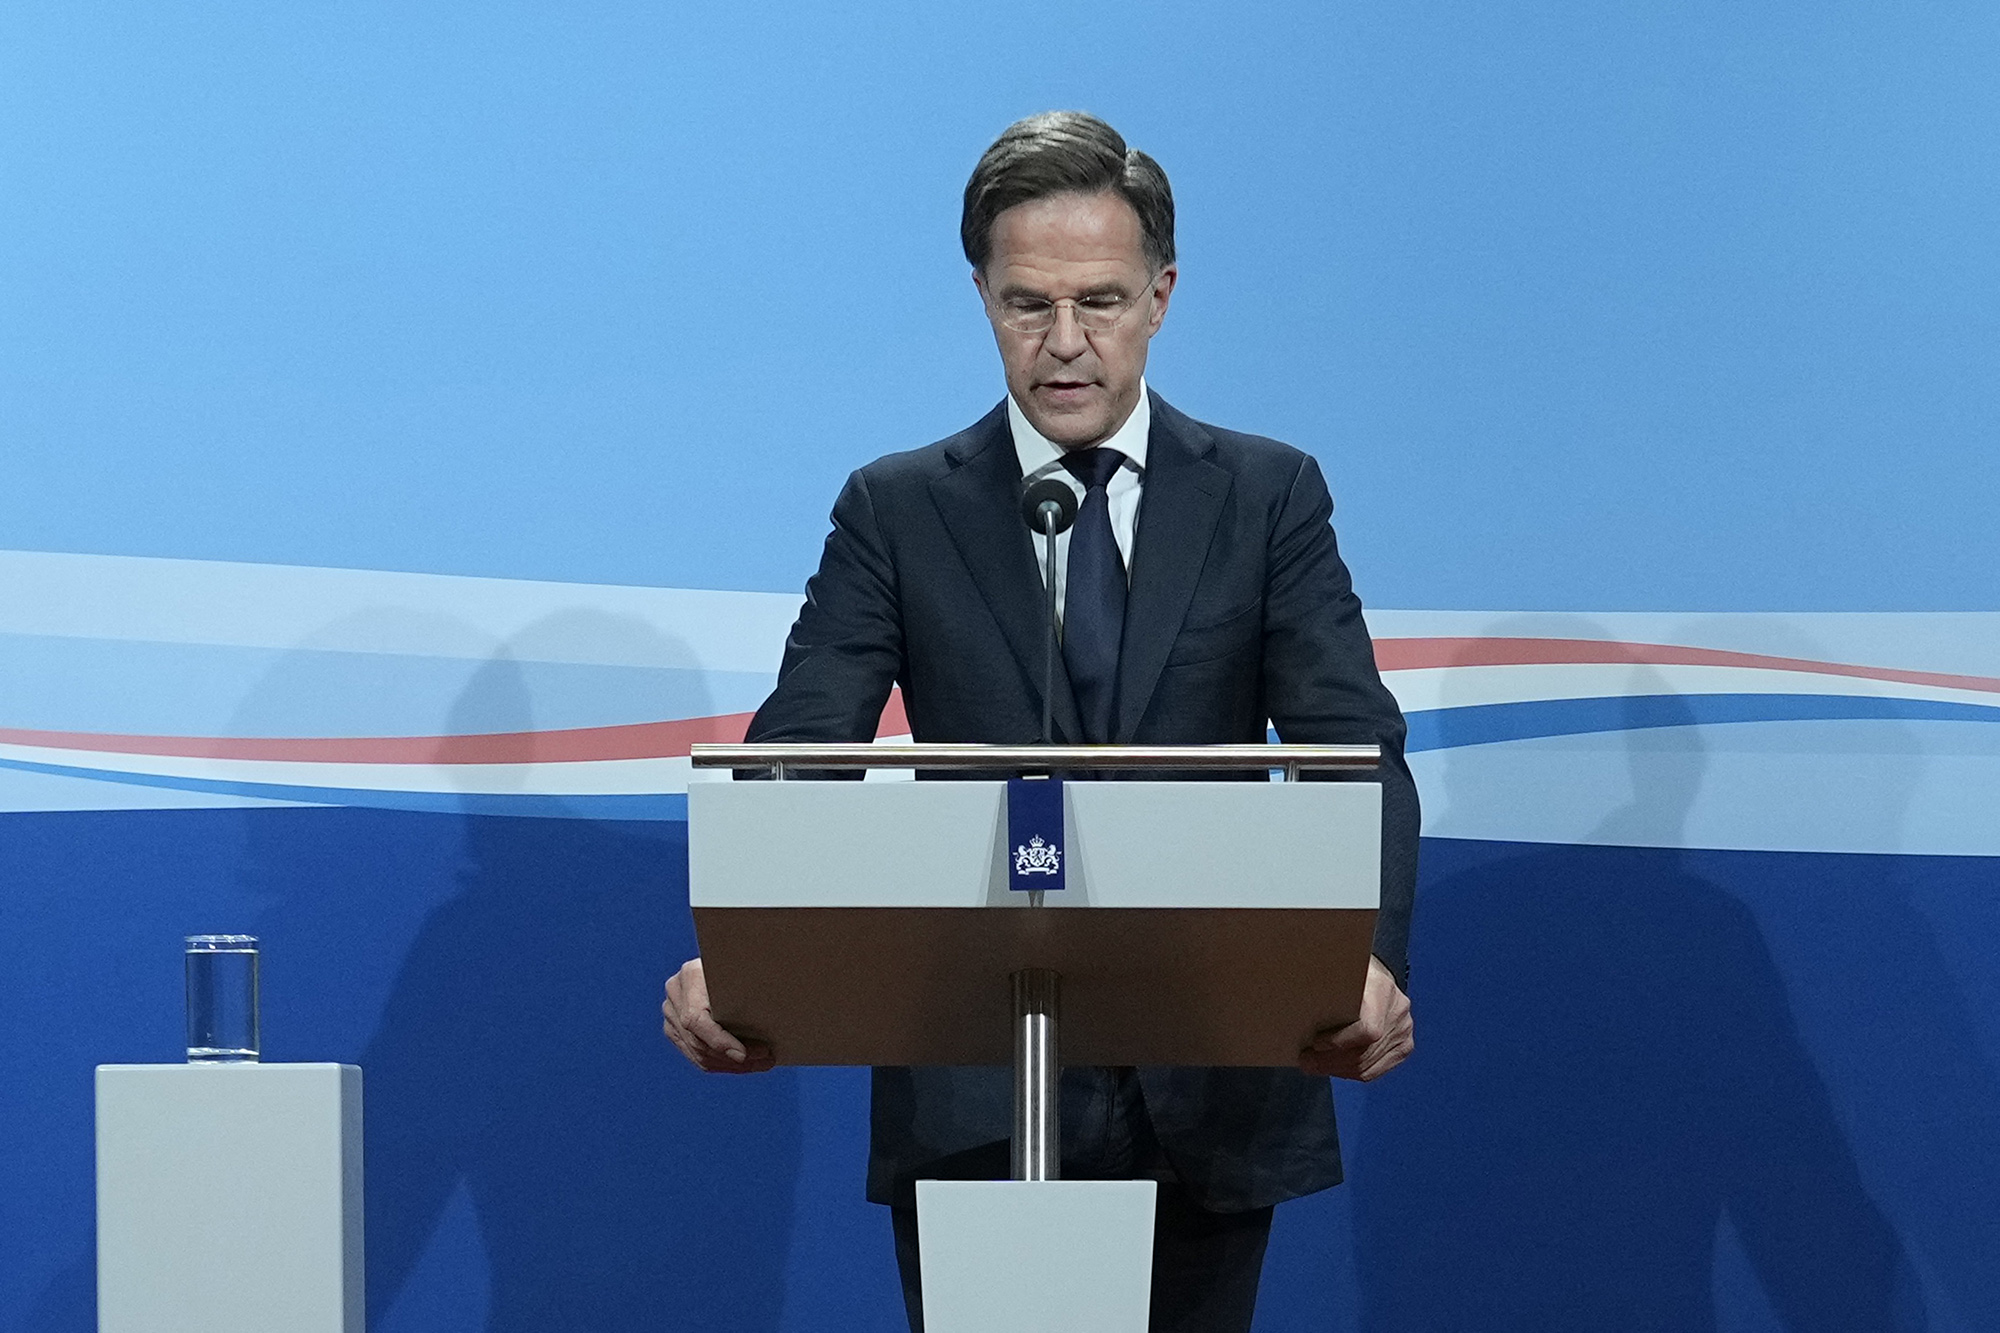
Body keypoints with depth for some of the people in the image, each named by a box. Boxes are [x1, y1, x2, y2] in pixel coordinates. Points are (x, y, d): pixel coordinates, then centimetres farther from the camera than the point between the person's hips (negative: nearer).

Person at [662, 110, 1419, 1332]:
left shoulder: (1267, 496, 4)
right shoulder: (899, 511, 4)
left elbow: (1354, 749, -7)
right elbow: (798, 755, -7)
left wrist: (1369, 962, -27)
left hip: (1208, 1090, 1)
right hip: (973, 1095, -1)